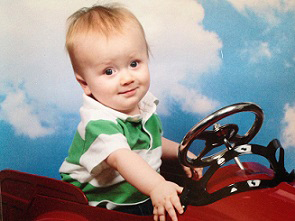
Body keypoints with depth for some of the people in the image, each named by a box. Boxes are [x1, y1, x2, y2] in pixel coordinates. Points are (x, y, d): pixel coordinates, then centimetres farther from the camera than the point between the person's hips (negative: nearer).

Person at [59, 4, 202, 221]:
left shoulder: (144, 103, 1)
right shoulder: (98, 123, -24)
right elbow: (121, 158, -41)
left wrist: (180, 151, 7)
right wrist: (156, 186, -54)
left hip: (142, 196, 7)